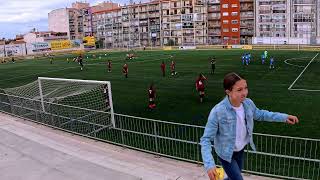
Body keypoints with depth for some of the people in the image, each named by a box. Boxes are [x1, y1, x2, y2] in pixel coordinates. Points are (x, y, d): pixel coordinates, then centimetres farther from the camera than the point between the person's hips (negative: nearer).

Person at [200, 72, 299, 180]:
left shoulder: (248, 103, -15)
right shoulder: (218, 112, -32)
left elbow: (259, 114, 10)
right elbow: (206, 139, -27)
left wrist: (284, 117, 2)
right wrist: (209, 165, -39)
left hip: (240, 150, 6)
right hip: (226, 154, -6)